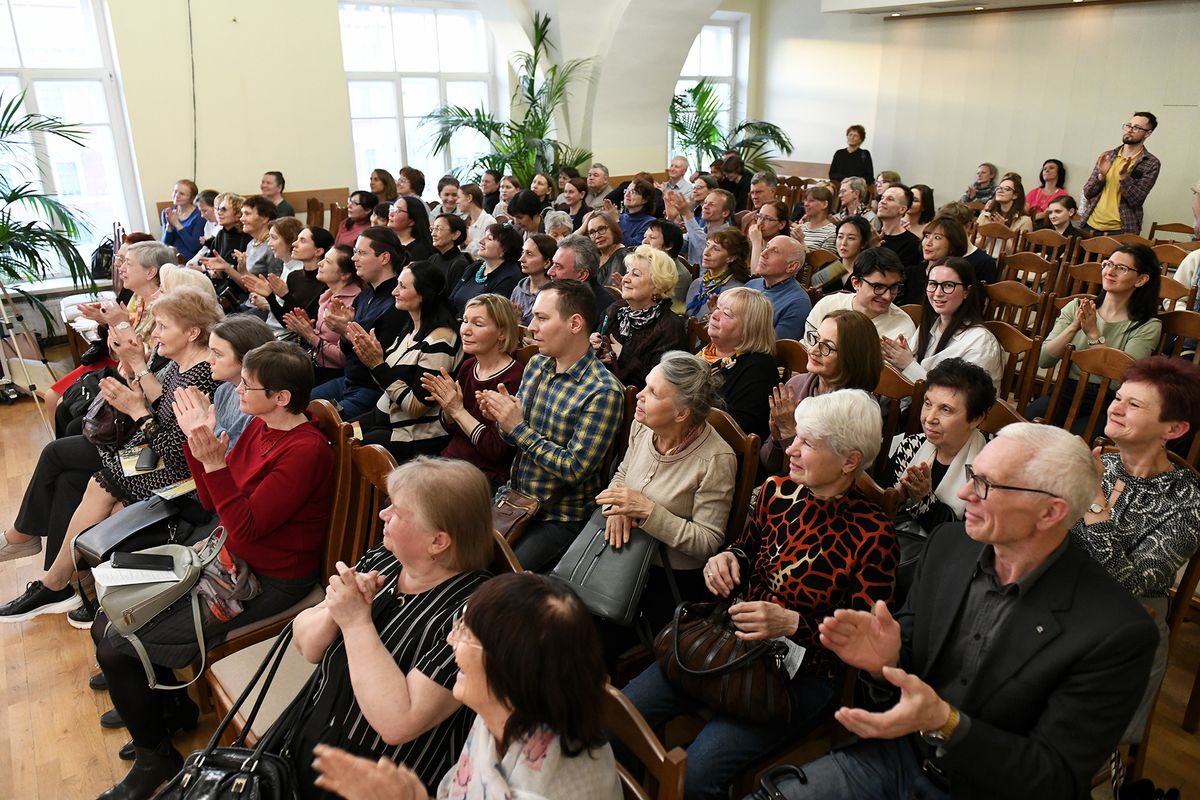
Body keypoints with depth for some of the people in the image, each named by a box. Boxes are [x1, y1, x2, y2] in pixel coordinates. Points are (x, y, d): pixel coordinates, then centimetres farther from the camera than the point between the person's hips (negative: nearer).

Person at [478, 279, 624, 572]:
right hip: (514, 498, 7)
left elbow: (575, 469, -22)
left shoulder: (603, 391, -20)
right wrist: (501, 418, -10)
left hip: (560, 518, -7)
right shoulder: (536, 364, 2)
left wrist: (518, 428, -21)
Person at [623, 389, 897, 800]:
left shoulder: (872, 535, -15)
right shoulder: (777, 491, -1)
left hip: (802, 671, -5)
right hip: (731, 639, 6)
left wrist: (791, 624, -23)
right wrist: (727, 557, -5)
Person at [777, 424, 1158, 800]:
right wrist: (885, 660, -19)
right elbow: (912, 659, 4)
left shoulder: (1116, 632, -21)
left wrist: (945, 723, -31)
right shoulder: (949, 543, -6)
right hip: (900, 753, 4)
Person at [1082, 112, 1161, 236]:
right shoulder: (1107, 156, 8)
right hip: (1091, 225, 3)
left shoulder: (1151, 164, -2)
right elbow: (1087, 193, 5)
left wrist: (1123, 176, -23)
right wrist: (1101, 176, -12)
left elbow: (1136, 200, -12)